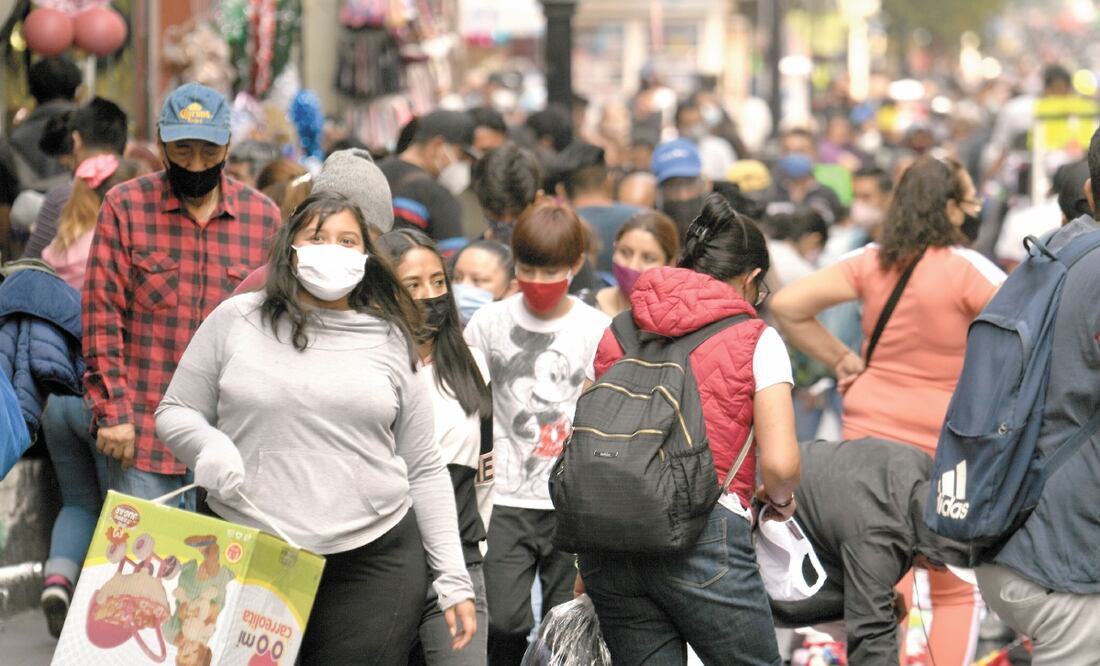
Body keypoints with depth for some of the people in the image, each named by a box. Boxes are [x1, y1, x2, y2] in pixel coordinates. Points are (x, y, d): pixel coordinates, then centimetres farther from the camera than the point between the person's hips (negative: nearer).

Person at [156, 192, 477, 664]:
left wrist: (453, 578, 7)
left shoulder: (390, 342, 10)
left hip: (372, 561, 1)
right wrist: (211, 448, -11)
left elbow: (424, 471, 12)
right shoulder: (236, 320, 6)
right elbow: (175, 412, 12)